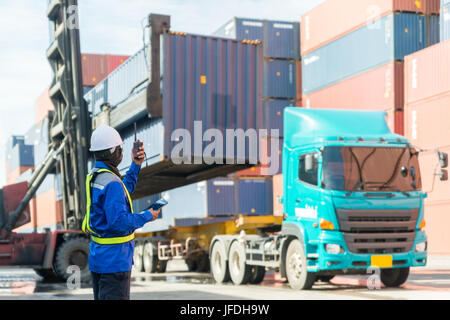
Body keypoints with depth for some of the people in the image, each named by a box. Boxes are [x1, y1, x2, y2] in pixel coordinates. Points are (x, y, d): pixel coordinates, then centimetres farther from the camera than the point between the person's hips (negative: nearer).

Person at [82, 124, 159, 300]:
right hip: (114, 259, -10)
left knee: (101, 298, 16)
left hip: (97, 254, 10)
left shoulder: (93, 176, 8)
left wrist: (135, 166, 17)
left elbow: (123, 192, 22)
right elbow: (119, 221, -26)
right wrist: (146, 217, -12)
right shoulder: (111, 183, -22)